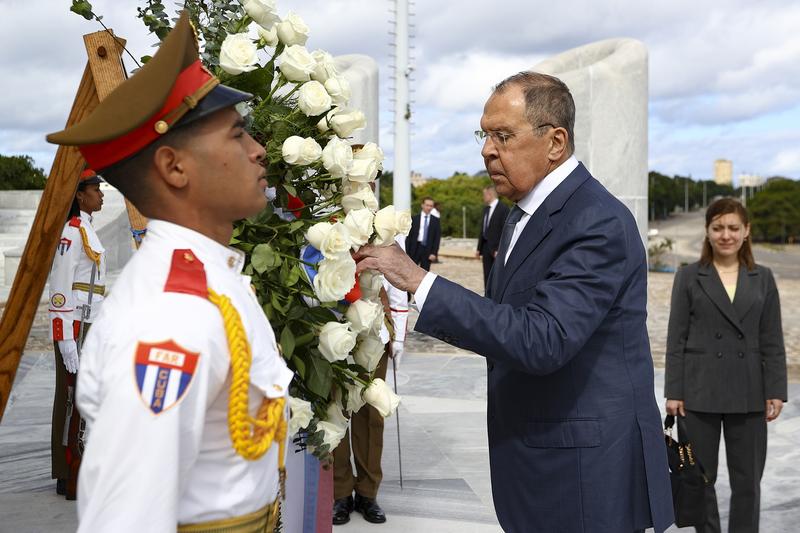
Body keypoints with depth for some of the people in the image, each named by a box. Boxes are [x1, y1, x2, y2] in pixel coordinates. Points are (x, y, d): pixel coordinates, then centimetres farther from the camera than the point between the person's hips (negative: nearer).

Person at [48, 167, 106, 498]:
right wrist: (65, 338, -22)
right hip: (74, 326, -10)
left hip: (88, 325, 10)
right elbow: (59, 288, -18)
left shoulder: (85, 230, 18)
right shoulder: (71, 231, -13)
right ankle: (69, 479, 0)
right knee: (72, 396, -6)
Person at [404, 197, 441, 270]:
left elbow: (437, 238, 2)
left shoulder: (435, 220, 5)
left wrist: (434, 253, -8)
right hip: (415, 249, 0)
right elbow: (408, 237, 2)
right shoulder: (414, 219, 3)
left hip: (428, 250, 1)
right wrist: (407, 253, -4)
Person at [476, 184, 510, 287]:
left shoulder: (503, 208, -10)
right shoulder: (486, 209, 14)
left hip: (497, 248, -8)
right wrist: (479, 248, 14)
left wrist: (499, 249, -19)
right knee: (487, 277, 9)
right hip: (486, 248, 8)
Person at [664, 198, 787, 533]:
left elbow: (772, 341, 6)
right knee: (700, 478, 8)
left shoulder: (762, 278, 7)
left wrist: (776, 391, -1)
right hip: (700, 393, -1)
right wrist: (674, 392, -6)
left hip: (748, 395, 2)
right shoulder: (689, 277, 1)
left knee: (748, 480, 7)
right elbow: (676, 339, -1)